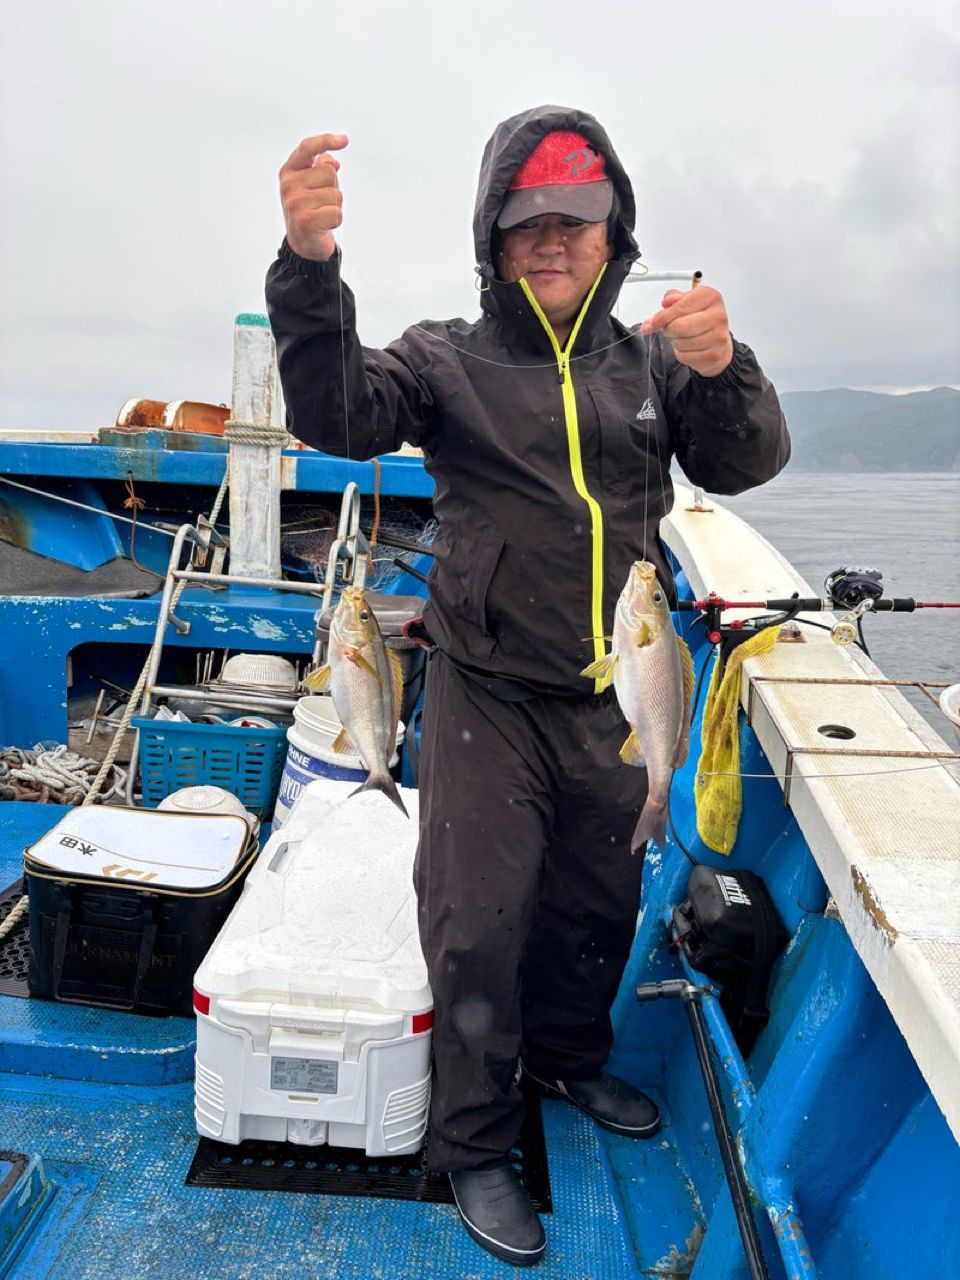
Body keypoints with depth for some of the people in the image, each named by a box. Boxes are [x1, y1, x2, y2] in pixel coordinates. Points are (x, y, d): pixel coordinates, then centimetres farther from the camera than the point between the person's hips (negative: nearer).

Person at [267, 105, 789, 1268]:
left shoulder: (649, 362, 6)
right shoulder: (449, 359, -2)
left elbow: (745, 463, -3)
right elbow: (336, 414, -18)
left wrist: (723, 372, -25)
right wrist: (309, 265, -35)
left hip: (610, 703, 4)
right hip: (489, 701, -3)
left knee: (598, 906, 20)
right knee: (479, 927, 2)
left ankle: (567, 1060, 48)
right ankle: (473, 1146, 26)